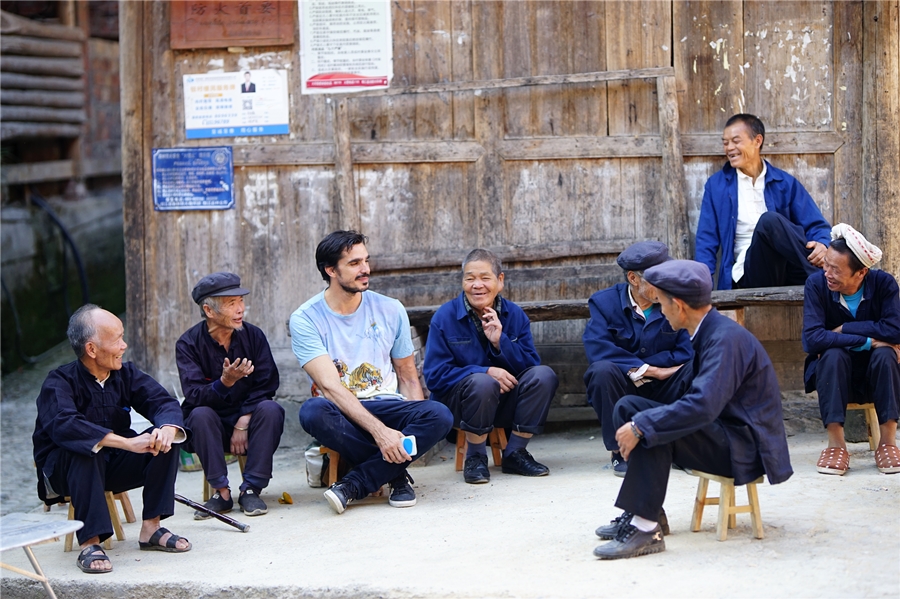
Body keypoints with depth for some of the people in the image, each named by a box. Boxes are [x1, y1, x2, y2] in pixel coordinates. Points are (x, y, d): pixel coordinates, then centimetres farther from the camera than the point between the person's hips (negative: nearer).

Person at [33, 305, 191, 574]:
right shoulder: (59, 383, -19)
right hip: (63, 470, -5)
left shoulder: (126, 374, -1)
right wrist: (127, 443, -46)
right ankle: (90, 542, -36)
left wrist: (168, 427, -37)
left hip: (114, 465, 5)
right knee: (83, 449, -37)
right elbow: (63, 425, -38)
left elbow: (163, 402, -11)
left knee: (163, 439, -17)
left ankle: (151, 528, -13)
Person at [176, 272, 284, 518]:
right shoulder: (188, 344, -11)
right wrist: (225, 382, -40)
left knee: (271, 409, -28)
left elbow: (266, 385, -8)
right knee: (200, 415, -32)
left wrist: (243, 422, -20)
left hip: (248, 420, 2)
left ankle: (251, 489, -23)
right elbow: (194, 396, -21)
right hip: (213, 428, -1)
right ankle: (222, 492, -25)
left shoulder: (253, 336, -4)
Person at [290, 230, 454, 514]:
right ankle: (397, 475, -19)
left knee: (440, 415, -28)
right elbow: (329, 385, -16)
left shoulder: (390, 310, 8)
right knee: (312, 412, -38)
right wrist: (379, 431, -28)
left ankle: (354, 485, -22)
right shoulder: (305, 319, -5)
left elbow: (408, 377, 12)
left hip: (388, 407, 3)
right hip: (342, 414, -3)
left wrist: (415, 424, -10)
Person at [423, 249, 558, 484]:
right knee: (482, 382, -36)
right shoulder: (445, 317, -8)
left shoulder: (514, 315, 3)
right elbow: (434, 375, -14)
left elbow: (531, 366, -3)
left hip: (505, 401, 4)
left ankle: (515, 453, -9)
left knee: (544, 375, -20)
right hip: (457, 402, -4)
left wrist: (500, 341, -20)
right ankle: (475, 457, -13)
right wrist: (487, 372, -24)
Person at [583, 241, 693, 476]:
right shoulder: (604, 302, -6)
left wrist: (637, 368, -20)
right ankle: (620, 451, -16)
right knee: (603, 370, -33)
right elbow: (597, 350, -23)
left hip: (664, 392, 1)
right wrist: (653, 370, -25)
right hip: (622, 390, -1)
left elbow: (687, 353, -13)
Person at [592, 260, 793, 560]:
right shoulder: (708, 332, 8)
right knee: (628, 407, 2)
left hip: (745, 447, -10)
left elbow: (703, 406, -33)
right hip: (723, 433, 10)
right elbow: (689, 389, 17)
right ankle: (645, 512, 2)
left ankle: (645, 528, -24)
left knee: (652, 427, -29)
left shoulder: (726, 338, -22)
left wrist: (641, 426, -29)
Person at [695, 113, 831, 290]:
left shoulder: (785, 183, 13)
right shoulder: (716, 185, 14)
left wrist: (822, 244, -18)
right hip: (747, 274, 0)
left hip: (788, 269, 0)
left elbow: (816, 225, 7)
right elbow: (706, 242, 11)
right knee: (769, 220, -31)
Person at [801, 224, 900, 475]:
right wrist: (867, 341, -29)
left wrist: (844, 329, -23)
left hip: (875, 376, 1)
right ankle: (836, 444, -29)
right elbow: (812, 339, -28)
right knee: (833, 353, -31)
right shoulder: (817, 284, -17)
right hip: (834, 376, -1)